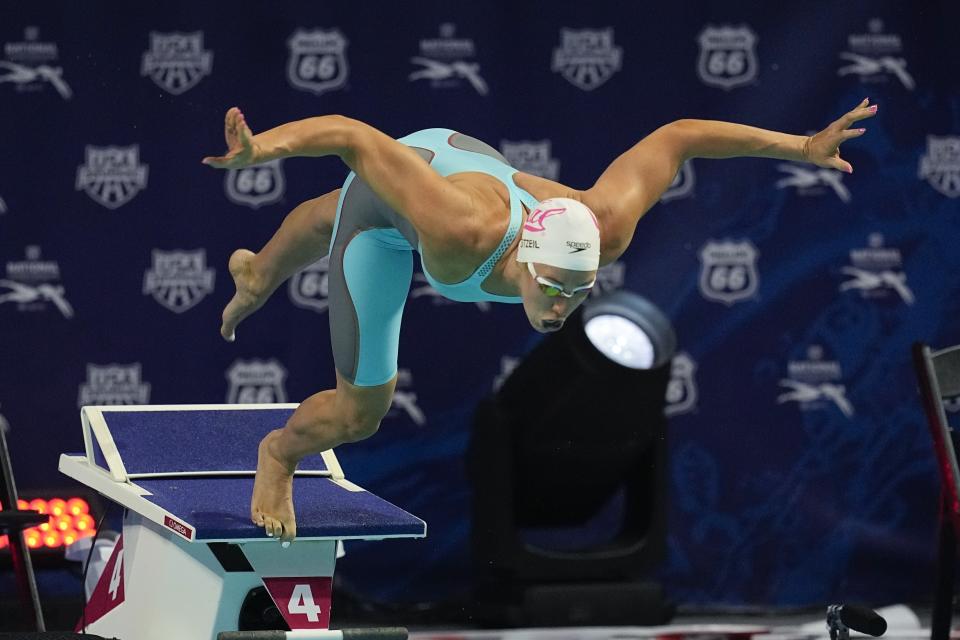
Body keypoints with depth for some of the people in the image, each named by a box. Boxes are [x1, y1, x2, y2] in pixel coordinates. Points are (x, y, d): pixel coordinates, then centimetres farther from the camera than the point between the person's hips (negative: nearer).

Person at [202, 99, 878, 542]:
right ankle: (280, 453, 38)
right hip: (386, 192, -5)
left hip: (468, 158, 5)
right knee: (359, 409, 2)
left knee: (333, 220, 40)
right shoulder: (465, 231, -53)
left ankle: (259, 275, 74)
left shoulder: (602, 230, -42)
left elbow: (675, 138, -29)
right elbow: (354, 136, -49)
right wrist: (263, 147, -62)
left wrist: (802, 146, -25)